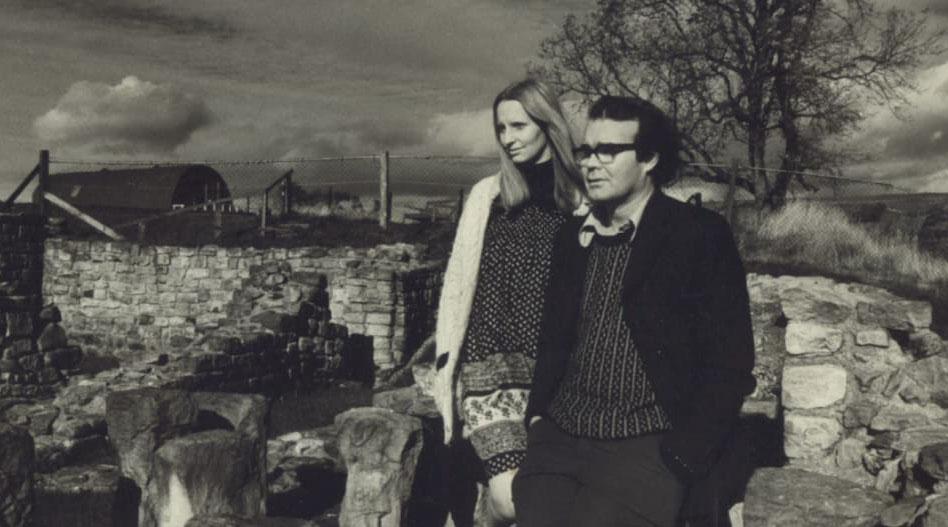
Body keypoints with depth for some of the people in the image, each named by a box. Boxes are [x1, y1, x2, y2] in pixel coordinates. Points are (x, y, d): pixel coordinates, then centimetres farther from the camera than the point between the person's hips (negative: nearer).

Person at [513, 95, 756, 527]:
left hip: (649, 445, -4)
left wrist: (677, 461, -12)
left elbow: (730, 369, -5)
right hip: (562, 438, 4)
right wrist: (537, 416, 6)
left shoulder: (701, 235, -3)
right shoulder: (572, 237, 14)